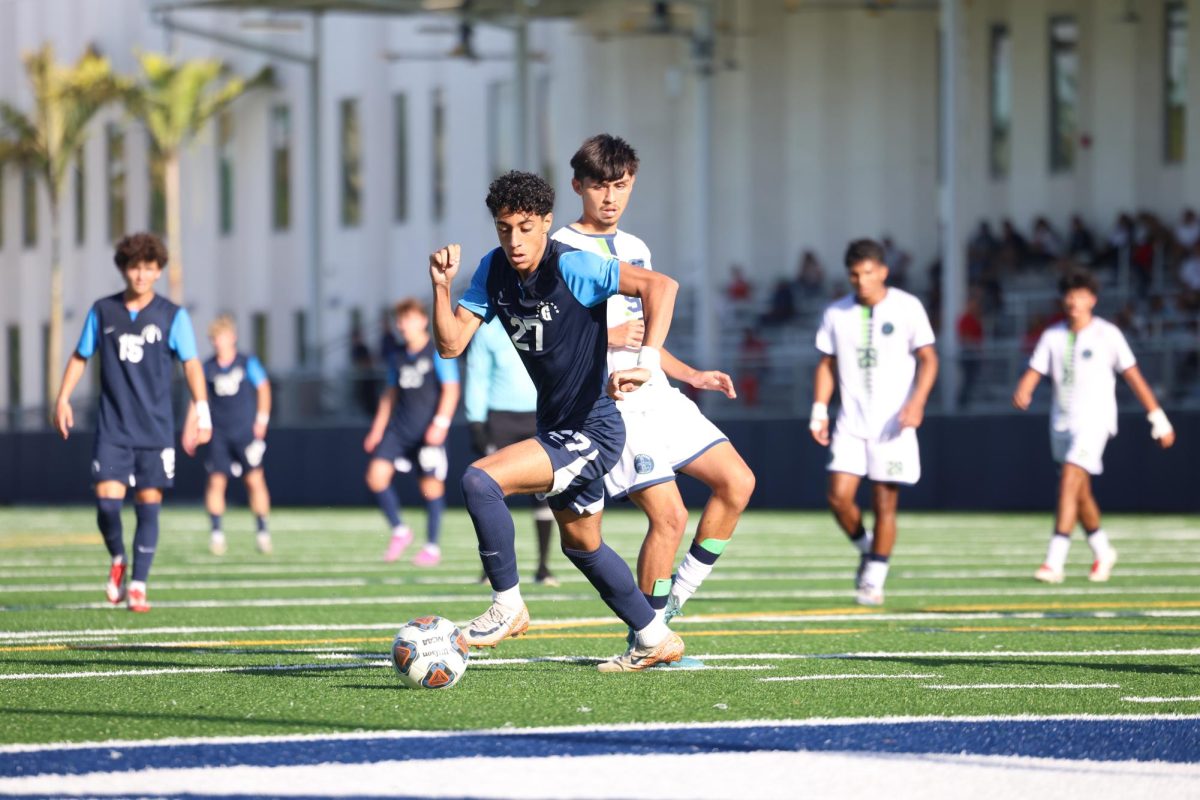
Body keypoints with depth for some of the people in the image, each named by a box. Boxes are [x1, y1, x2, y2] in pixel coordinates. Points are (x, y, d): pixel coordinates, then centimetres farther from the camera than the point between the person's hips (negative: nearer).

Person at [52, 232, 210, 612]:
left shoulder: (173, 316, -2)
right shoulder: (102, 311, 4)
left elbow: (191, 364, -9)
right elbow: (80, 357, 15)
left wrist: (200, 407, -23)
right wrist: (63, 398, 6)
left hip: (155, 430, -1)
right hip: (112, 428, 1)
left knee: (148, 506, -1)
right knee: (107, 501, -9)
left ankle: (137, 586, 8)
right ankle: (117, 560, 21)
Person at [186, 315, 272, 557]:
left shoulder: (248, 363, -1)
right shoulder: (207, 368, 4)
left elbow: (263, 389, 6)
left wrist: (262, 419, -2)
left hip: (246, 431, -1)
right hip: (218, 433, 1)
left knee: (255, 480, -4)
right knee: (216, 481, -6)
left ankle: (262, 531, 5)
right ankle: (216, 533, 0)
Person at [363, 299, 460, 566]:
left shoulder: (438, 353, -5)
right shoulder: (397, 356, 13)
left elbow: (451, 389, -10)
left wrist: (441, 423, -21)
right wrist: (377, 430, 19)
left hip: (428, 431, -5)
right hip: (398, 428, 5)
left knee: (431, 485, -2)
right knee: (376, 474, -10)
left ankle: (432, 548, 11)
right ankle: (399, 531, 6)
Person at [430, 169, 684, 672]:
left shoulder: (572, 267, -22)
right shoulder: (494, 271, 0)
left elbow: (660, 286, -30)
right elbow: (451, 344, -1)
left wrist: (646, 363, -41)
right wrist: (441, 286, -17)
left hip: (592, 432, -9)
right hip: (558, 428, 9)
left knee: (480, 480, -23)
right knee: (582, 546, 23)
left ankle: (507, 607, -9)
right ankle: (655, 640, 39)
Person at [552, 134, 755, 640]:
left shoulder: (636, 250, 18)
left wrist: (691, 375, 15)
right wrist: (607, 337, -18)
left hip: (658, 395, 8)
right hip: (611, 406, -8)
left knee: (737, 482, 0)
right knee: (669, 514, -14)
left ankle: (677, 595, 9)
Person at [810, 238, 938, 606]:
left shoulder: (907, 308, -3)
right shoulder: (836, 314, 6)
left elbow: (928, 358, -3)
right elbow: (826, 365, 14)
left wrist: (917, 401, -18)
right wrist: (819, 411, 4)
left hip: (893, 423, -3)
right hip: (851, 422, 3)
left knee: (885, 503, -3)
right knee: (839, 496, -10)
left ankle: (874, 580, 7)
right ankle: (865, 548, 18)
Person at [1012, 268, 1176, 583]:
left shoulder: (1107, 334, -4)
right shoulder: (1052, 336, 7)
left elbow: (1134, 377, 1)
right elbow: (1033, 372, -1)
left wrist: (1158, 419, 2)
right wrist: (1022, 392, -25)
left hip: (1094, 419, -5)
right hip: (1062, 421, 5)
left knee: (1069, 482, -20)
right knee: (1079, 492, 14)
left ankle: (1054, 562, -25)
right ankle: (1102, 552, 35)